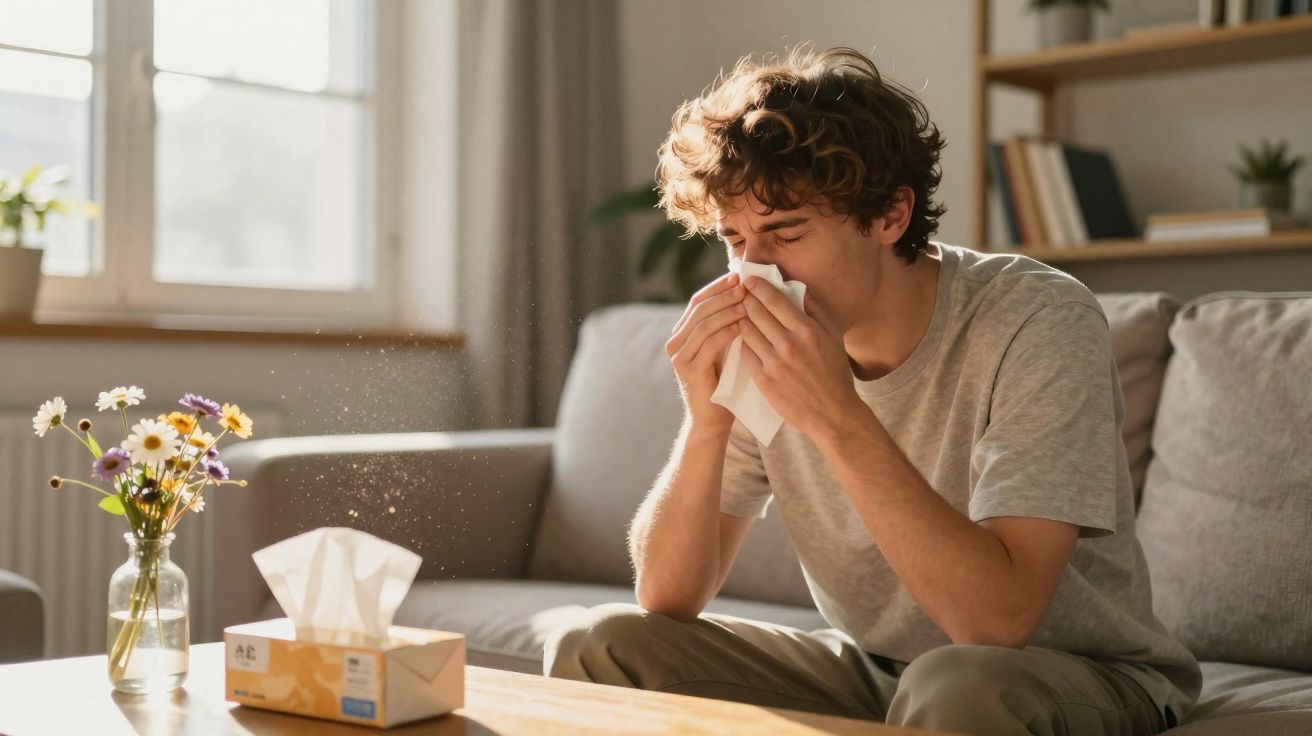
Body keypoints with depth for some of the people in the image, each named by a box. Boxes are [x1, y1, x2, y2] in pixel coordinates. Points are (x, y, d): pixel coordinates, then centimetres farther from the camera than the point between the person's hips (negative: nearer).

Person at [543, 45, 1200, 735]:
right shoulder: (767, 349, -7)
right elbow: (667, 598, -8)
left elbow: (998, 619, -31)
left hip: (1077, 671, -5)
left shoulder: (1039, 322, -22)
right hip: (872, 672, 5)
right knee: (596, 646, -7)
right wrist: (707, 421, -24)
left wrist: (839, 417, -35)